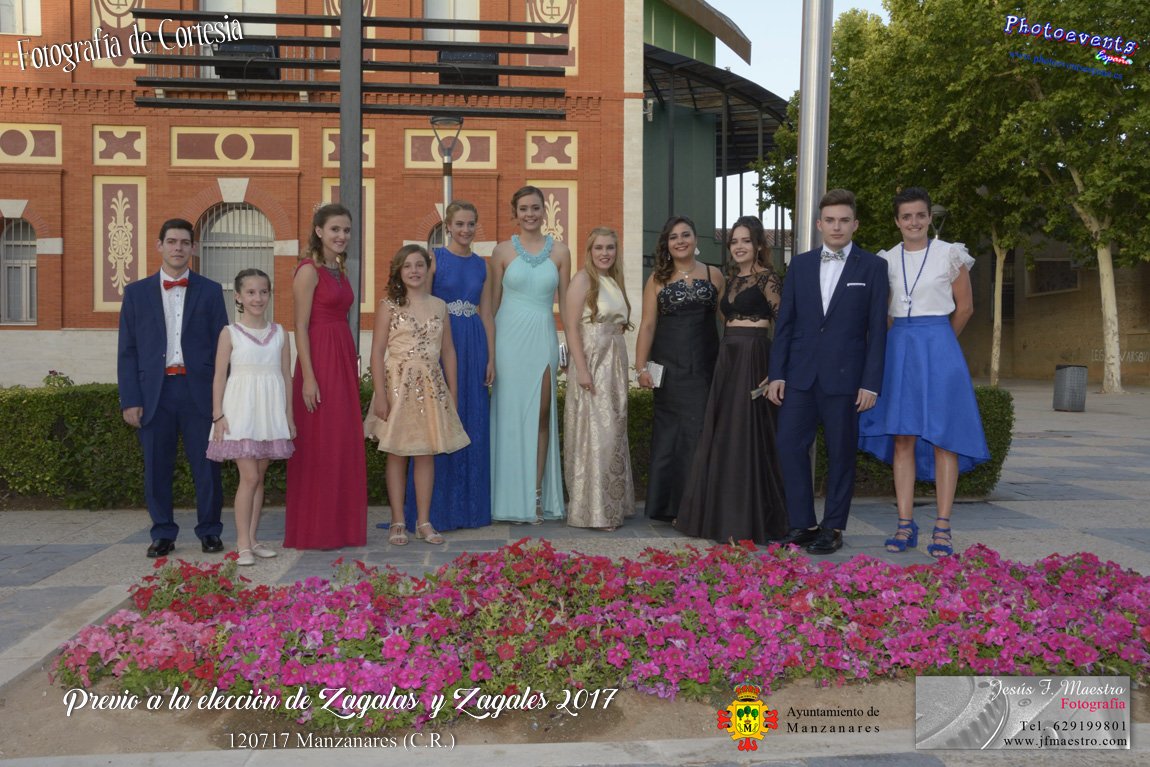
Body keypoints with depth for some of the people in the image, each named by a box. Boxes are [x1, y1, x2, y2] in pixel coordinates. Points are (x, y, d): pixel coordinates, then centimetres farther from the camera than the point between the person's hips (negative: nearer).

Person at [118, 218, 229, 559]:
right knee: (156, 467, 6)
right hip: (155, 393, 1)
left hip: (199, 392, -1)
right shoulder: (136, 292, 9)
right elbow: (127, 351, 7)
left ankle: (209, 532, 16)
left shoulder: (210, 291, 7)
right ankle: (163, 534, 18)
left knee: (206, 466, 2)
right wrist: (130, 400, -2)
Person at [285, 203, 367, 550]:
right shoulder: (309, 270, -9)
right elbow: (301, 326, -13)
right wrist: (308, 377, -18)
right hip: (319, 361, -8)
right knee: (319, 446, -2)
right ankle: (315, 530, 9)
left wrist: (350, 369, 15)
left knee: (344, 444, 11)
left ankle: (341, 526, 21)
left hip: (344, 361, 8)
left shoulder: (339, 270, 15)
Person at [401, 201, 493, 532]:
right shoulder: (435, 258, -1)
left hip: (474, 345, 4)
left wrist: (491, 357, 5)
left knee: (473, 424, 7)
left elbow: (487, 313, 12)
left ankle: (470, 504, 17)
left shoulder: (481, 264, 12)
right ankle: (438, 508, 7)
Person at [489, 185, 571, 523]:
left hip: (543, 337, 1)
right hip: (509, 337, -1)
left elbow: (565, 302, 10)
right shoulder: (503, 251, 4)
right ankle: (512, 500, 9)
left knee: (541, 416, 3)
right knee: (511, 414, 1)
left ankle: (536, 496, 10)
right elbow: (493, 302, 5)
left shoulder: (559, 251, 7)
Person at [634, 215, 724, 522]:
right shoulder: (658, 279, 6)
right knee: (670, 433, 1)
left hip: (705, 367, 1)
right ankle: (669, 505, 10)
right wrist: (641, 367, -6)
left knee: (699, 431, 1)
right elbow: (647, 325, 2)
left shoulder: (714, 275, 8)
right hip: (669, 367, -1)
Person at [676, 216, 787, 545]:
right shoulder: (731, 278, 16)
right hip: (727, 357, 8)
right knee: (721, 436, 11)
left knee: (746, 435, -4)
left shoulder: (767, 278, -7)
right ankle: (719, 514, 22)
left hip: (754, 358, -8)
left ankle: (748, 521, 7)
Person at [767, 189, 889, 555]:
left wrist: (871, 383, -7)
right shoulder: (800, 264, 10)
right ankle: (802, 524, 11)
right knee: (789, 445, -1)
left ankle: (833, 528, 16)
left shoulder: (872, 267, 2)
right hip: (800, 374, 3)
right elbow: (785, 322, 9)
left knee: (841, 453, 5)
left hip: (844, 376, -3)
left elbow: (877, 329, -1)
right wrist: (777, 373, 2)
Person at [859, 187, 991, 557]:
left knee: (943, 437, -2)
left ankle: (942, 528, 1)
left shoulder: (950, 254, 1)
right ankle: (905, 524, 6)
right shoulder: (887, 260, 9)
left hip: (938, 348, -3)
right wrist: (902, 341, 12)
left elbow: (964, 307, 8)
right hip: (899, 349, 3)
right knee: (902, 437, 1)